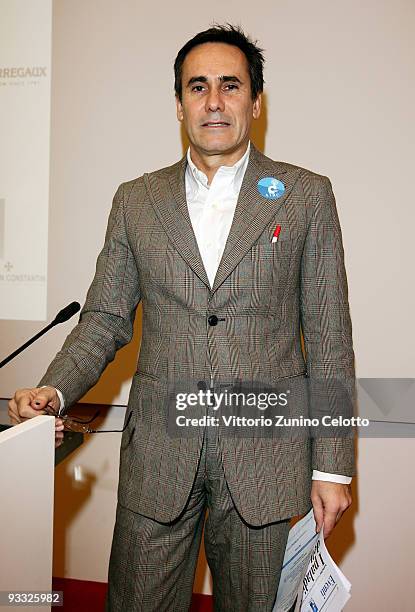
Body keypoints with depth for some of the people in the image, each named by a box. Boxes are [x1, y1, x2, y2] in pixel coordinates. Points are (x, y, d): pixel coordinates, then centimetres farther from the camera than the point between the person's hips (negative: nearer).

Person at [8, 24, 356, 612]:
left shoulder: (307, 195, 1)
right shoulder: (136, 201, 7)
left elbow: (329, 338, 0)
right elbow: (105, 317, 7)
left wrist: (332, 466, -2)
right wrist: (53, 391, -11)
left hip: (265, 456, -1)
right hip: (158, 455, 2)